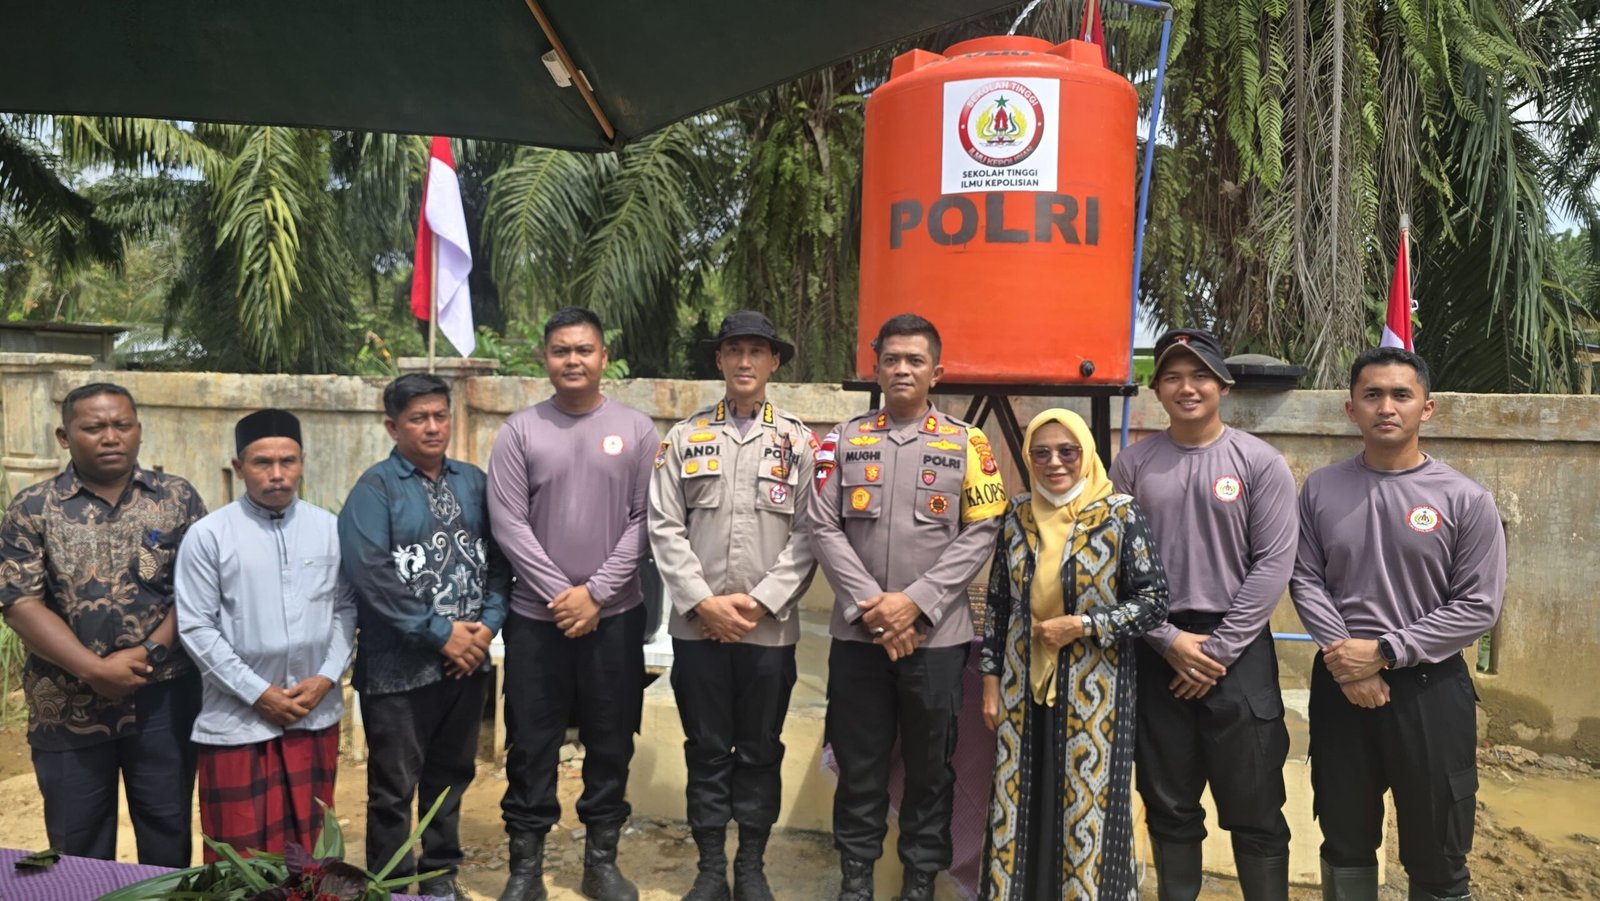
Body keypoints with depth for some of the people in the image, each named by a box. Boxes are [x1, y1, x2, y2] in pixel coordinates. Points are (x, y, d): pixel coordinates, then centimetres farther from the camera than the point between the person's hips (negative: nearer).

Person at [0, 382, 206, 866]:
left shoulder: (177, 498, 1)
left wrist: (146, 654, -16)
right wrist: (94, 670, -17)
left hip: (164, 699, 0)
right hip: (67, 707, 0)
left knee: (168, 834, 12)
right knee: (77, 846, 14)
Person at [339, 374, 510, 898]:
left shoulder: (473, 481, 8)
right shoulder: (375, 488, -7)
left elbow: (498, 557, 7)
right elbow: (368, 572, -18)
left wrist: (489, 624, -8)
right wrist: (441, 632, -18)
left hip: (468, 661, 5)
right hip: (399, 665, -5)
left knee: (452, 776, 17)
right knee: (393, 787, 7)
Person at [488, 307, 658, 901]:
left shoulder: (636, 430, 2)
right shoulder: (519, 431, 0)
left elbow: (644, 521, -2)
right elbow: (508, 523, -5)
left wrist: (596, 592, -10)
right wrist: (558, 594, -12)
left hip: (615, 615, 1)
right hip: (536, 617, 0)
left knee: (611, 742, 10)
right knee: (532, 745, 7)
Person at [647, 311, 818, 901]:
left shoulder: (798, 442, 4)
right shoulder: (684, 437, 5)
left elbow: (807, 534, -1)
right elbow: (665, 528, 0)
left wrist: (760, 601, -11)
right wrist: (704, 601, -9)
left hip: (771, 627, 0)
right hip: (697, 624, 0)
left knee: (760, 750, 10)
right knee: (706, 749, 9)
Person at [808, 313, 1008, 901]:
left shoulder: (967, 444, 2)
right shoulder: (844, 440, 5)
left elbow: (981, 532, -5)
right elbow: (824, 528, -1)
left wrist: (915, 601, -14)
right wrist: (868, 603, -12)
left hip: (936, 633, -1)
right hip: (857, 631, 1)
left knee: (930, 763, 10)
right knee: (859, 759, 10)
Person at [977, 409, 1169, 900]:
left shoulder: (1121, 514, -8)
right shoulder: (1017, 515, 4)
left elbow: (1154, 600, -8)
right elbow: (998, 602, 9)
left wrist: (1081, 626, -16)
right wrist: (991, 679, 7)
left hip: (1093, 691, -3)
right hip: (1025, 686, 4)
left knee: (1089, 804, 3)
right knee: (1023, 802, 10)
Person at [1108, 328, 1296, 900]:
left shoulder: (1260, 463, -2)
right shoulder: (1132, 464, 3)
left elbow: (1272, 565, -6)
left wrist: (1219, 648, -11)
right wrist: (1169, 640, -9)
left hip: (1239, 651, -2)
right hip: (1157, 652, 2)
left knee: (1254, 809, 5)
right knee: (1168, 805, 13)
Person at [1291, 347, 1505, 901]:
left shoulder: (1465, 500, -6)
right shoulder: (1321, 489, 1)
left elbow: (1478, 606, -9)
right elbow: (1305, 581, 0)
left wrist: (1384, 651, -15)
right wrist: (1343, 655, -14)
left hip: (1431, 688, -2)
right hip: (1340, 684, 2)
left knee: (1436, 855, 10)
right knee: (1345, 842, 17)